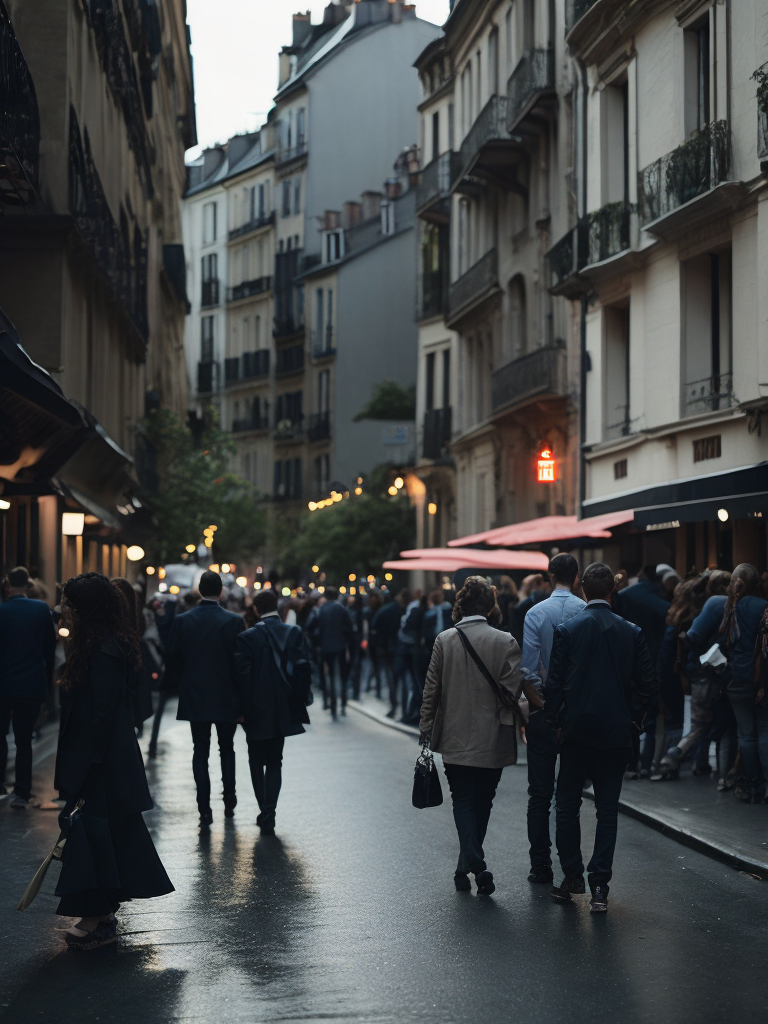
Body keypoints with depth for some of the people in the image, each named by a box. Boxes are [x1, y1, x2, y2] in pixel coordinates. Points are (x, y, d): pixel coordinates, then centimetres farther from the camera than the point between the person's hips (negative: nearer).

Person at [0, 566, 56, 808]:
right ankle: (22, 794, 6)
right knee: (24, 740, 7)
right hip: (34, 685, 2)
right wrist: (47, 677, 11)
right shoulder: (42, 609, -4)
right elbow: (50, 646, 2)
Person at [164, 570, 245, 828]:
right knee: (227, 748, 18)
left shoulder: (182, 621, -5)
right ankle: (229, 801, 24)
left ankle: (205, 811, 1)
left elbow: (171, 661, -1)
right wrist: (240, 695, 3)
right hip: (227, 699, 0)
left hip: (195, 699, 1)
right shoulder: (234, 621, -9)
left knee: (200, 752, 6)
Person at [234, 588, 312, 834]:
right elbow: (303, 669, -8)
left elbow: (241, 674, -12)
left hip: (256, 712, -2)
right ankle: (268, 815, -2)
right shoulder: (294, 633, -4)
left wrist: (244, 707, -3)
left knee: (257, 761, 16)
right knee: (275, 762, 10)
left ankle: (265, 811, 15)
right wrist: (298, 701, 2)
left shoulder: (246, 637, -9)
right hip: (283, 710, 2)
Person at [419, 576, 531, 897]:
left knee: (463, 801, 5)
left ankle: (476, 864, -13)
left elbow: (431, 688, 0)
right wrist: (505, 713, 10)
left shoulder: (444, 640, -4)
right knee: (482, 803, 14)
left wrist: (426, 727, 10)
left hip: (455, 738, 0)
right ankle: (467, 867, 23)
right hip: (492, 739, 0)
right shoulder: (504, 642, -9)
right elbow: (513, 687, -10)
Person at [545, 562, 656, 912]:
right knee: (608, 808, 6)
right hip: (617, 732, 1)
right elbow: (647, 682, -1)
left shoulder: (567, 630, -7)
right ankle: (599, 886, 2)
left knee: (567, 805, 12)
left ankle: (572, 876, 15)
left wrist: (556, 722, 6)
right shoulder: (631, 632, -2)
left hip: (576, 729, -1)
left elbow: (554, 683, -5)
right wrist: (634, 719, 11)